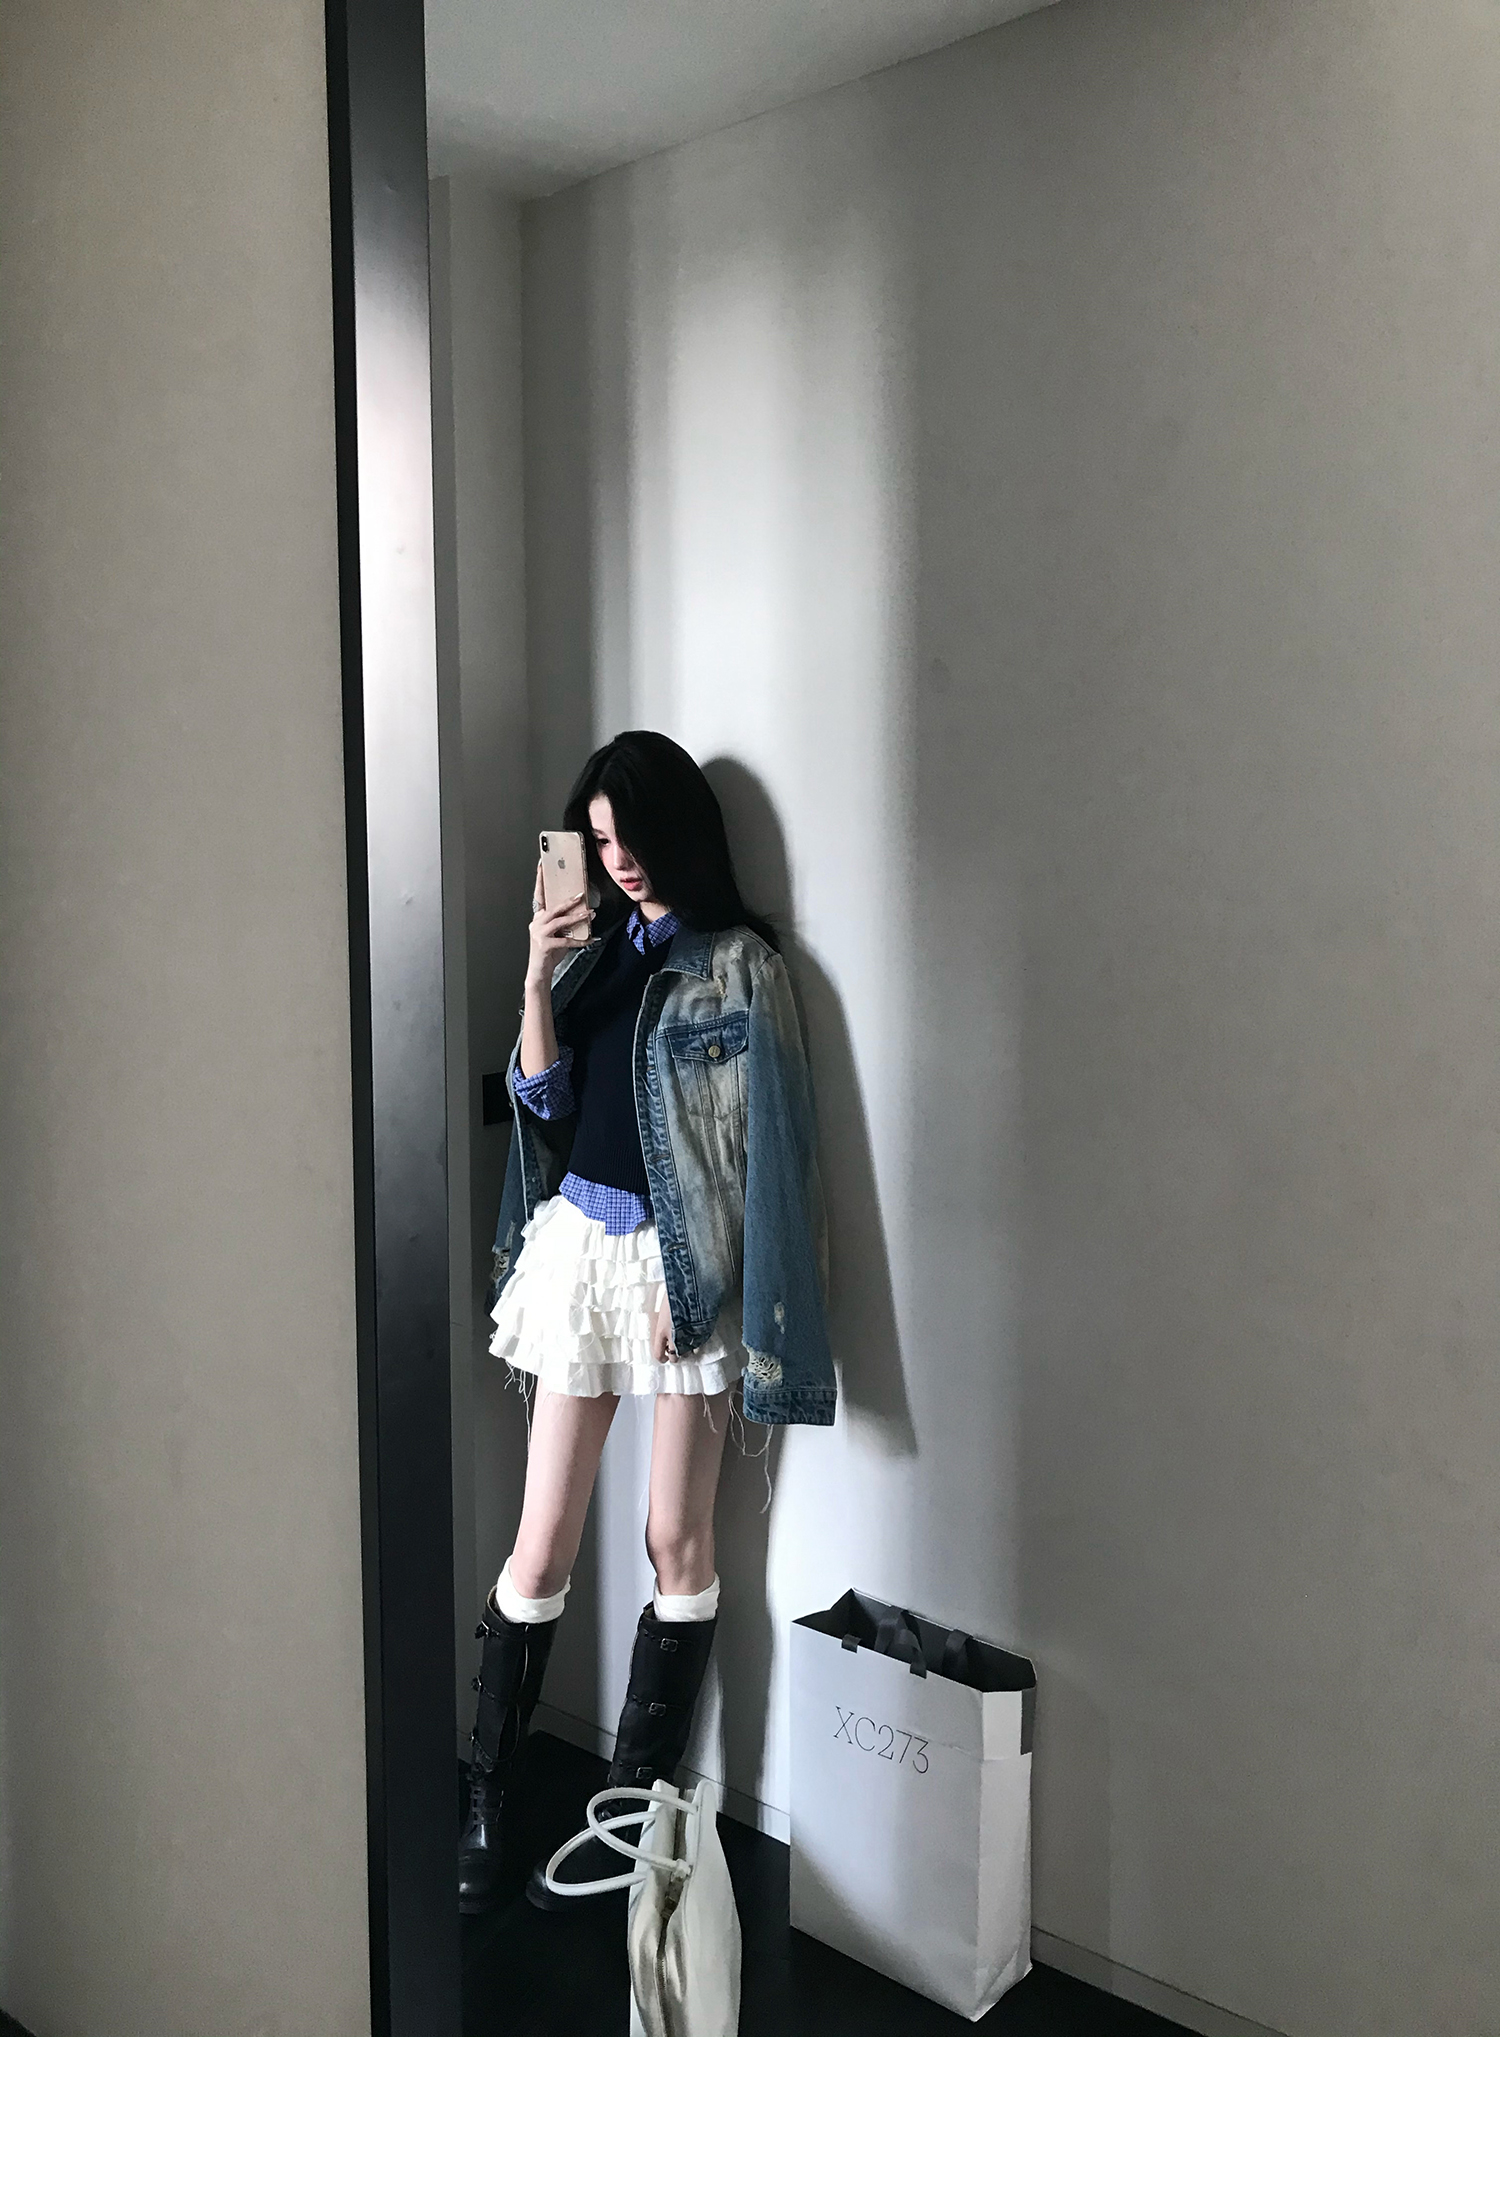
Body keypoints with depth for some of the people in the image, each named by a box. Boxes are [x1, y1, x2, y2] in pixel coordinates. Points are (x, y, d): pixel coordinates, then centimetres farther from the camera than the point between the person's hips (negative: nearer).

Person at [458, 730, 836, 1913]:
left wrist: (694, 1278, -13)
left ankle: (632, 1806, 20)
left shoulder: (738, 962, -6)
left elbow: (752, 1141, -9)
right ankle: (486, 1802, 19)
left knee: (678, 1542, 6)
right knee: (543, 1544, 6)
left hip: (681, 1260, -4)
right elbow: (542, 1098, 5)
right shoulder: (598, 943, 10)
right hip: (581, 1246, 4)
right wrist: (536, 980, -9)